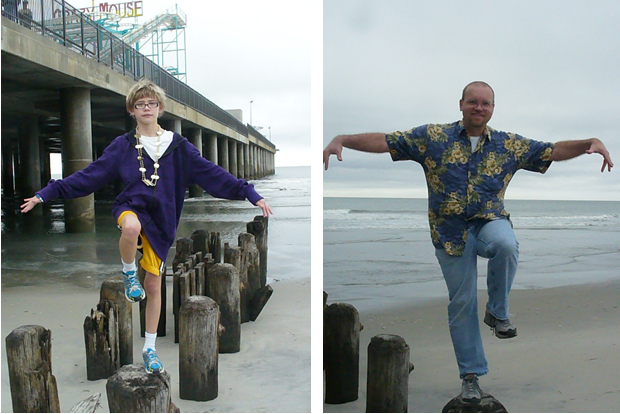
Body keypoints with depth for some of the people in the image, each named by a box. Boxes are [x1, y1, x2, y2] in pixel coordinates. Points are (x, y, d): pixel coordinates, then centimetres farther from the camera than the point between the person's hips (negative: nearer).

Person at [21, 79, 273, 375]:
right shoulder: (123, 146, 4)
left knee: (154, 286, 6)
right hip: (130, 208, -1)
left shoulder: (177, 146, 2)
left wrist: (251, 194, -8)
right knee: (131, 226, -40)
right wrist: (44, 194, -2)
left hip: (160, 221, 1)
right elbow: (87, 177, 4)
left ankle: (149, 348, 24)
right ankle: (129, 274, -8)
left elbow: (212, 174, -1)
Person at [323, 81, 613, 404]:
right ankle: (470, 375, 21)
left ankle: (497, 312, -8)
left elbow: (555, 151, 9)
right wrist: (341, 140, -17)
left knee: (506, 244, -36)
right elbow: (383, 141, -6)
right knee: (461, 303, 3)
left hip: (490, 221, 1)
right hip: (450, 233, -1)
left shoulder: (509, 145, 7)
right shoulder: (433, 138, -1)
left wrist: (592, 143, -8)